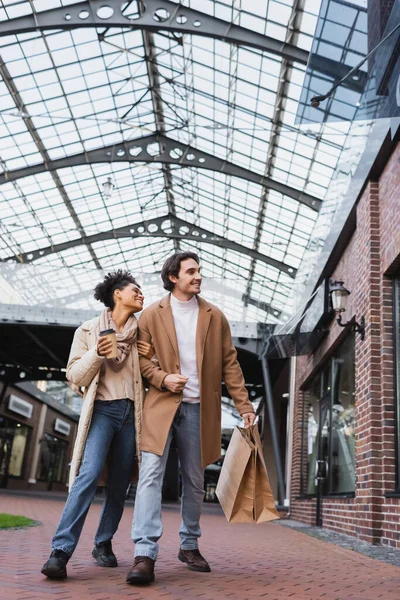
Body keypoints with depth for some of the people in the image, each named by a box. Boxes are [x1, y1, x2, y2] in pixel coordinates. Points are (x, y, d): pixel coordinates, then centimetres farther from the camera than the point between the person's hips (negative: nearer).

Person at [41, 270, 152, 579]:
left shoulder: (143, 333, 12)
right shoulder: (89, 330, 4)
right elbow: (75, 375, 0)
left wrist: (154, 357, -4)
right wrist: (96, 354, -17)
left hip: (132, 412, 4)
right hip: (102, 409, -3)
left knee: (120, 483, 6)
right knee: (89, 475, -19)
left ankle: (103, 544, 20)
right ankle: (60, 551, -17)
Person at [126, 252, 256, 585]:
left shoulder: (215, 317, 8)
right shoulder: (152, 315, 4)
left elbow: (229, 363, 8)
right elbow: (140, 356, 5)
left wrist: (244, 405, 3)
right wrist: (163, 378, -13)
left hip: (198, 408, 2)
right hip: (161, 405, -2)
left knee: (195, 481, 10)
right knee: (151, 474, -13)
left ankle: (189, 546, 26)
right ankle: (145, 554, -11)